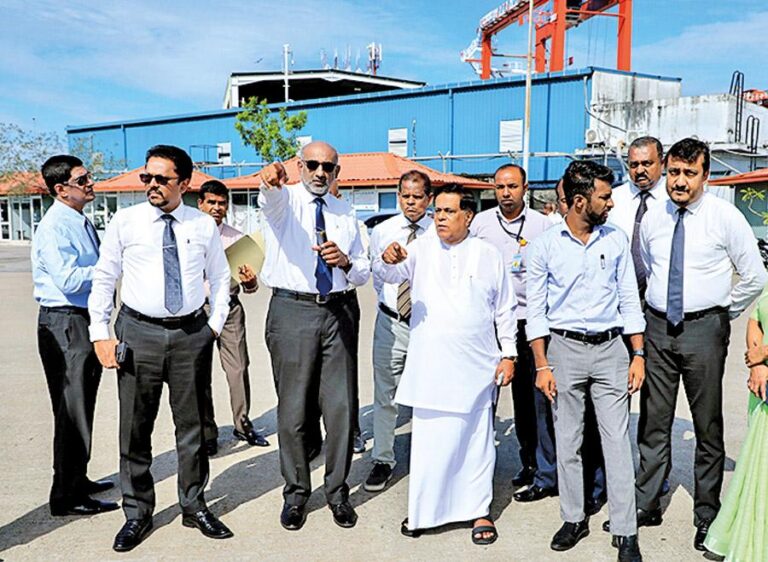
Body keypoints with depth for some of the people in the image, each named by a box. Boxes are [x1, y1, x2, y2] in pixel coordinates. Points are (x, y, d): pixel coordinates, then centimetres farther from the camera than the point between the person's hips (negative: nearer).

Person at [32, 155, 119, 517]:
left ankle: (77, 481, 34)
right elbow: (69, 280, -26)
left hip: (86, 321, 10)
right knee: (71, 412, -2)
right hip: (64, 325, -9)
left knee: (81, 408, 19)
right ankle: (66, 498, 11)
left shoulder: (82, 223, 13)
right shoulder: (54, 227, -16)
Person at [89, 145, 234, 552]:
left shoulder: (204, 225, 2)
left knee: (192, 425, 11)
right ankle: (137, 513, 26)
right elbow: (103, 279, 2)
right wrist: (100, 335, -3)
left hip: (192, 334, 1)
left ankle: (194, 507, 28)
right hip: (138, 332, -1)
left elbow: (220, 277, 11)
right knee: (135, 428, 7)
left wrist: (216, 324, 4)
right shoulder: (124, 222, -1)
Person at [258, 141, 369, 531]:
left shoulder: (346, 213, 14)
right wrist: (270, 181, -49)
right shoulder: (285, 199, 3)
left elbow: (363, 273, 15)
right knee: (293, 408, 5)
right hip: (293, 311, -3)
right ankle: (296, 493, 23)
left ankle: (338, 492, 23)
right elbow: (271, 198, -25)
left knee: (340, 406, 7)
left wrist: (346, 262, -8)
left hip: (340, 312, 3)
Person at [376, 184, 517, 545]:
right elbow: (389, 274, -12)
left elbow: (505, 310, 9)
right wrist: (388, 260, -34)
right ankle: (421, 511, 22)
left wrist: (509, 355, 5)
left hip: (476, 368, 0)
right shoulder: (419, 250, 5)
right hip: (430, 367, 0)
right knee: (427, 440, 6)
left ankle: (479, 511, 25)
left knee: (477, 440, 10)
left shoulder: (489, 256, 5)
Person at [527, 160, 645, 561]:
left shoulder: (616, 239, 4)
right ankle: (574, 519, 25)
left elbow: (629, 299, 8)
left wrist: (638, 355, 3)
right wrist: (542, 365, -5)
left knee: (618, 441, 2)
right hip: (565, 348, -1)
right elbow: (535, 309, -1)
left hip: (610, 348, 1)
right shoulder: (545, 245, -3)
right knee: (568, 441, 9)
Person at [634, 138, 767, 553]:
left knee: (708, 427, 7)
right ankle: (646, 504, 24)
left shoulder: (725, 217, -6)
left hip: (703, 329, -3)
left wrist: (725, 314, 3)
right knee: (653, 423, 10)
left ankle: (707, 516, 22)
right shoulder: (652, 219, 5)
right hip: (657, 328, 4)